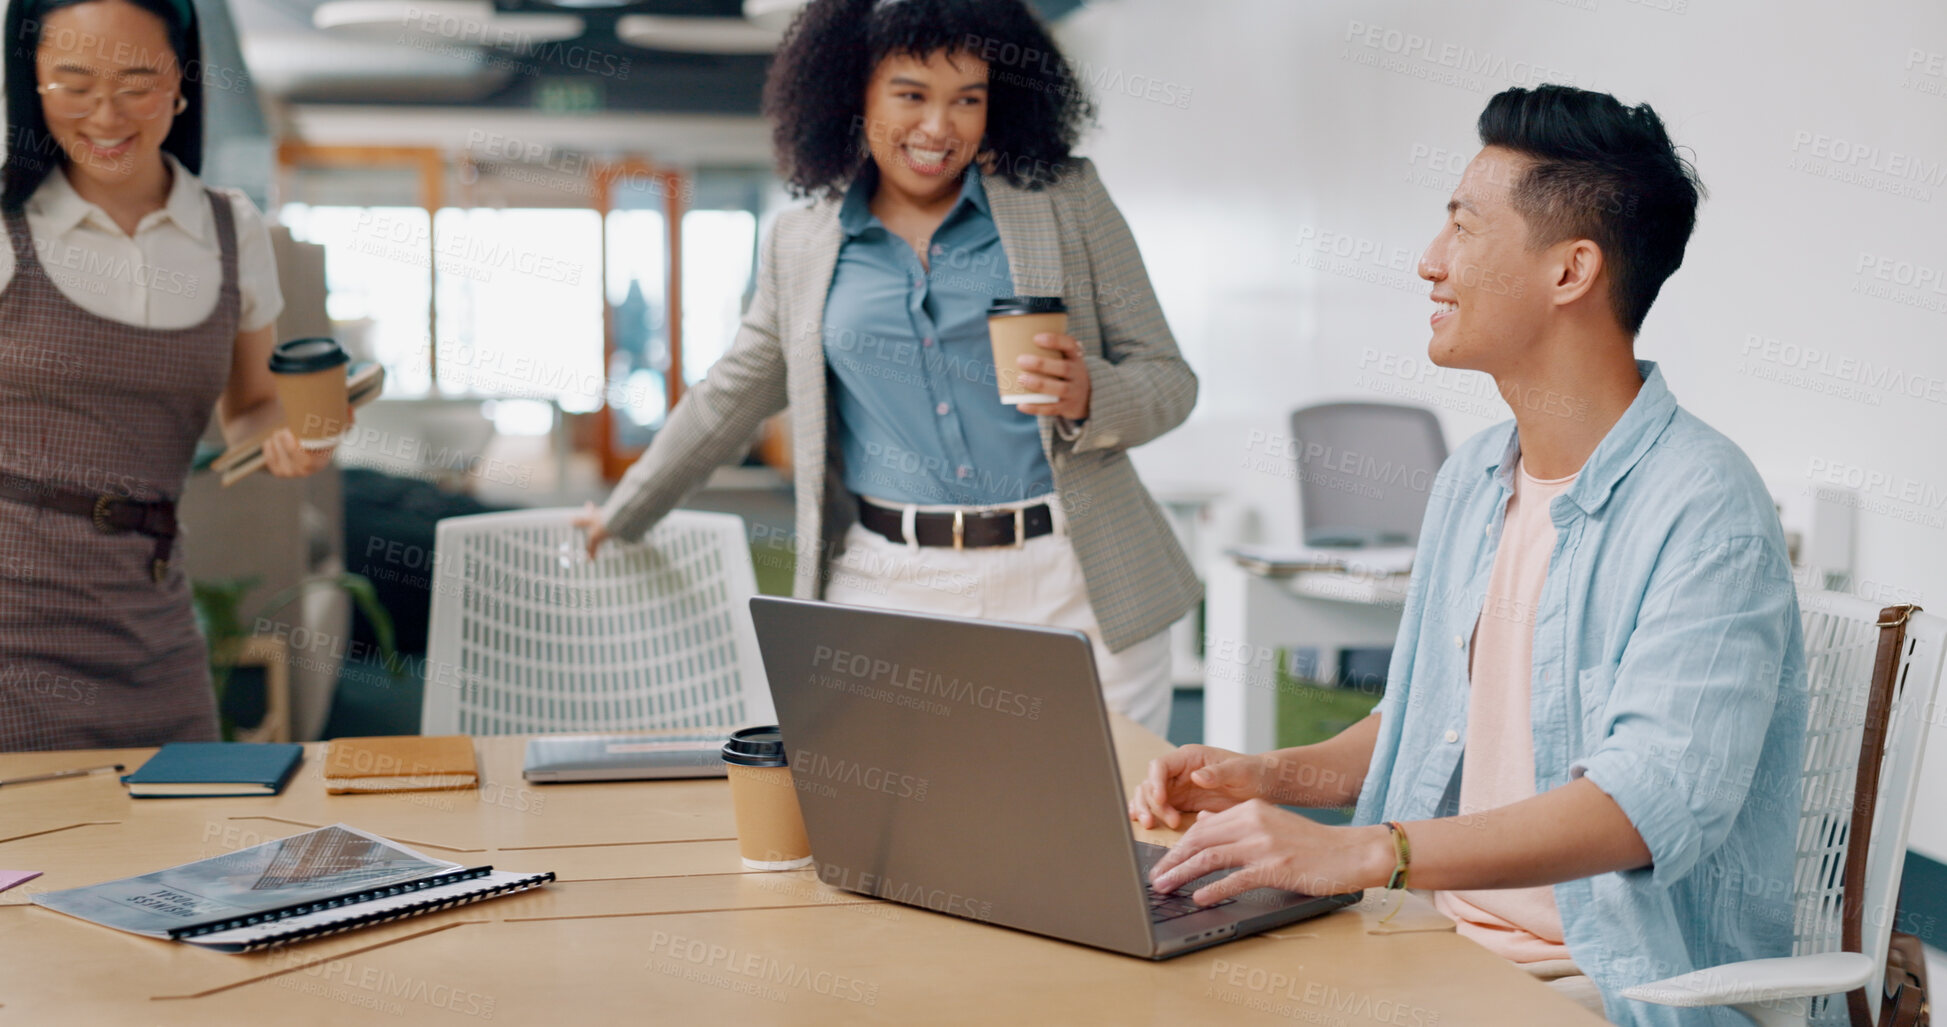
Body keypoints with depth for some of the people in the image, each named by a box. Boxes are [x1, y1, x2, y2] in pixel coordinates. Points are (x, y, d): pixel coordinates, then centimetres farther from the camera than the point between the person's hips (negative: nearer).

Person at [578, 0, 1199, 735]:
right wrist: (623, 514, 33)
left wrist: (1085, 398, -16)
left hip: (1072, 590, -1)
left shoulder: (1068, 202, 5)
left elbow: (1168, 380, 6)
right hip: (889, 592, 1)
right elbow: (731, 397, 24)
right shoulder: (802, 247, 10)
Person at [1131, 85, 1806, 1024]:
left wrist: (1361, 852, -37)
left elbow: (1659, 797, -28)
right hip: (1442, 941, 7)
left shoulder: (1702, 508, -16)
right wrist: (1272, 778, 5)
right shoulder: (1470, 481, 12)